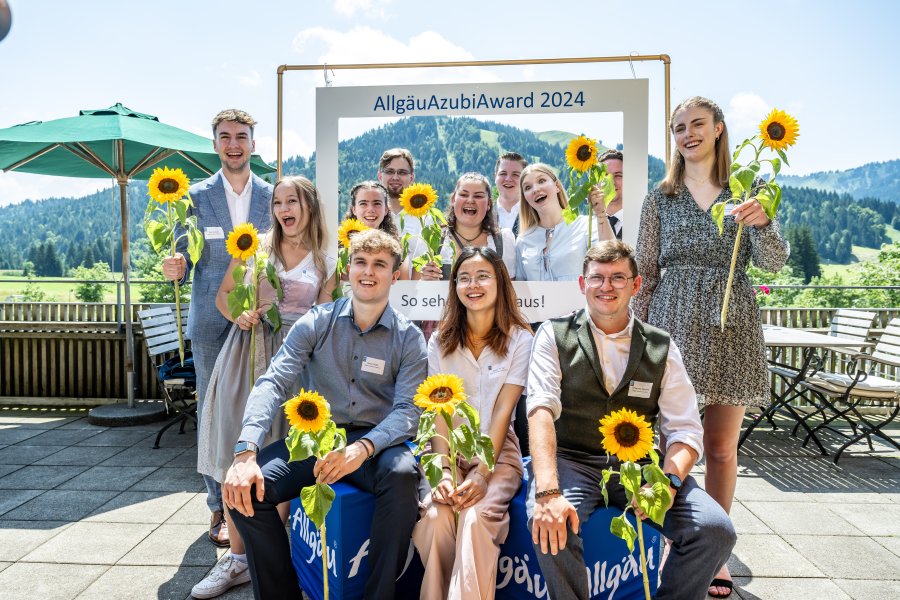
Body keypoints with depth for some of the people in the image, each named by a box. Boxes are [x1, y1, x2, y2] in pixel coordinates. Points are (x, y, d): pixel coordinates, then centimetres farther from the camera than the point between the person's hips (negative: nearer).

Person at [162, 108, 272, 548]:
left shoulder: (271, 195, 5)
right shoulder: (195, 196, 2)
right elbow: (186, 255, 1)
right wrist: (176, 268, -21)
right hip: (211, 319, 0)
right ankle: (220, 507, 18)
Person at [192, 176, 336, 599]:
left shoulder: (326, 263, 6)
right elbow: (223, 294, 10)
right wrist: (238, 314, -8)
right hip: (246, 353, 2)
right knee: (235, 455, 0)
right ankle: (238, 559, 14)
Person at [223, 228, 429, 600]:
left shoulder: (409, 339, -3)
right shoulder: (316, 322, 0)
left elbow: (408, 410, -10)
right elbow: (273, 383, -9)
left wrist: (361, 449, -30)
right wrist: (245, 453, -25)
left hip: (377, 442, -1)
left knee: (403, 475, -34)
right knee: (245, 488, -20)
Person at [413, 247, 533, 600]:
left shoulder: (519, 339, -4)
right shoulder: (441, 341, 3)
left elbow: (503, 411, -10)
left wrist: (482, 472, -20)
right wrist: (444, 471, -18)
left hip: (498, 451, -1)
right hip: (448, 449, 2)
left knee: (477, 516, -30)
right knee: (435, 516, -26)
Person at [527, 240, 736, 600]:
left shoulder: (661, 348, 7)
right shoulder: (555, 336, -1)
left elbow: (685, 431, 2)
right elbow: (541, 411, -14)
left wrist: (668, 482, -20)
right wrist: (548, 492, -29)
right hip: (571, 461, -2)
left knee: (715, 530, -18)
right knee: (550, 526, -32)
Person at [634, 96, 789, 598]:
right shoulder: (661, 198, 9)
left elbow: (774, 263, 2)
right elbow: (646, 271, 8)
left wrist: (761, 223, -18)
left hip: (732, 326, 1)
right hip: (675, 321, 0)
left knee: (722, 448, 8)